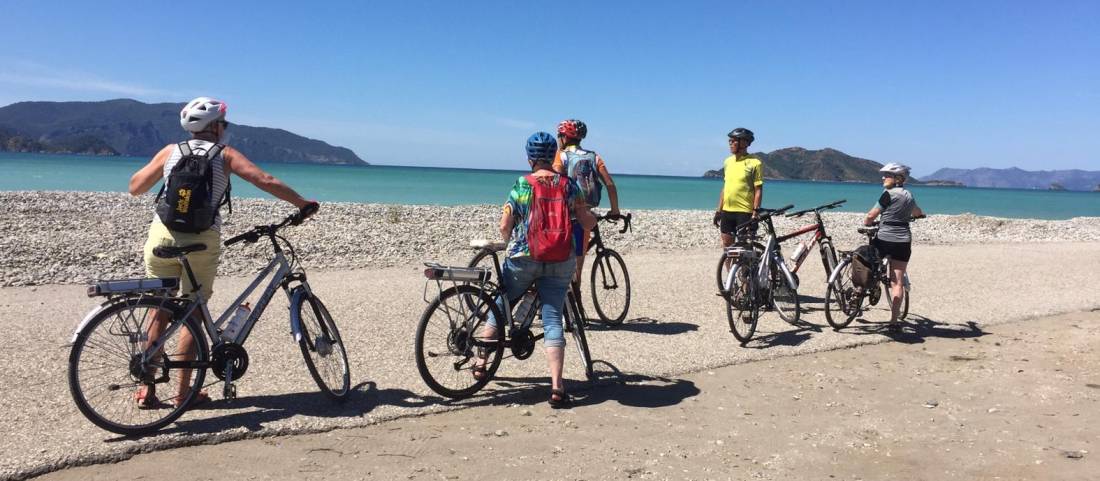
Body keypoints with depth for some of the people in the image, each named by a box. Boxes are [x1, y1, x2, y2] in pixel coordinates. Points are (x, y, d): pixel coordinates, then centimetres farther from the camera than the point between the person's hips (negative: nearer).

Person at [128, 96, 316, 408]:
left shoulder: (171, 151, 11)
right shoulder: (225, 155, 4)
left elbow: (135, 187, 13)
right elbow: (266, 182, -6)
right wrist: (303, 204, 3)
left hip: (163, 234, 3)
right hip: (203, 241, -2)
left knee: (160, 313, 13)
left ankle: (147, 389, 14)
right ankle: (183, 392, 14)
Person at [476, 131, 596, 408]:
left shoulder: (520, 185, -2)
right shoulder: (568, 185, 1)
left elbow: (504, 227, -3)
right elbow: (587, 223, 2)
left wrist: (510, 244, 19)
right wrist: (593, 218, 25)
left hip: (523, 258, -1)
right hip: (560, 261, 1)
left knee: (499, 308, 19)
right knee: (552, 319, 3)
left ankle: (480, 364, 28)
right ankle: (557, 387, -5)